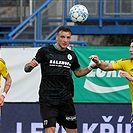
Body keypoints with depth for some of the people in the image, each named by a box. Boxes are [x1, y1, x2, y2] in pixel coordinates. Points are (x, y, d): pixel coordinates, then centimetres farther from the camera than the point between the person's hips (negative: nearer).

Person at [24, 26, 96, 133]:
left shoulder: (71, 55, 10)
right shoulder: (45, 51, -3)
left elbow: (78, 72, 25)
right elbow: (27, 69, -1)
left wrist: (91, 67, 8)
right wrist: (30, 65, -24)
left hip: (66, 99, 5)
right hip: (48, 99, -5)